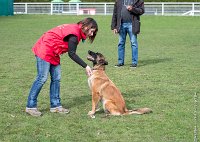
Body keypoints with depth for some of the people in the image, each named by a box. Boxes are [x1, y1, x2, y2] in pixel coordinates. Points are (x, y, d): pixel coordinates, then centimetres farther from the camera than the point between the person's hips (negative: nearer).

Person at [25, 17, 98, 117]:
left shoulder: (76, 30, 11)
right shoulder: (74, 33, -19)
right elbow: (72, 54, -21)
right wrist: (85, 66, -19)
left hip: (53, 53, 10)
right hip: (44, 50, -10)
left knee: (56, 78, 7)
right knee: (42, 78, -11)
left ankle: (55, 105, 12)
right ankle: (30, 107, -6)